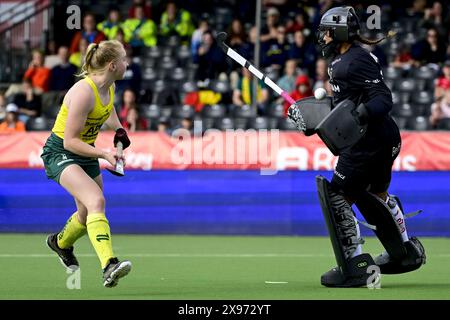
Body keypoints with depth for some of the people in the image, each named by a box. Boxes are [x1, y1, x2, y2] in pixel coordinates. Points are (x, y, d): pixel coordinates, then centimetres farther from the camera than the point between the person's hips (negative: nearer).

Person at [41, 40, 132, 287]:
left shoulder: (109, 87, -2)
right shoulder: (84, 92, -27)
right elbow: (70, 141, -26)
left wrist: (119, 129, 6)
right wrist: (103, 154, -32)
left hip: (85, 153, 9)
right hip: (60, 153, -9)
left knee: (89, 216, 17)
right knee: (96, 201, -31)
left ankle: (61, 242, 51)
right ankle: (109, 266, -43)